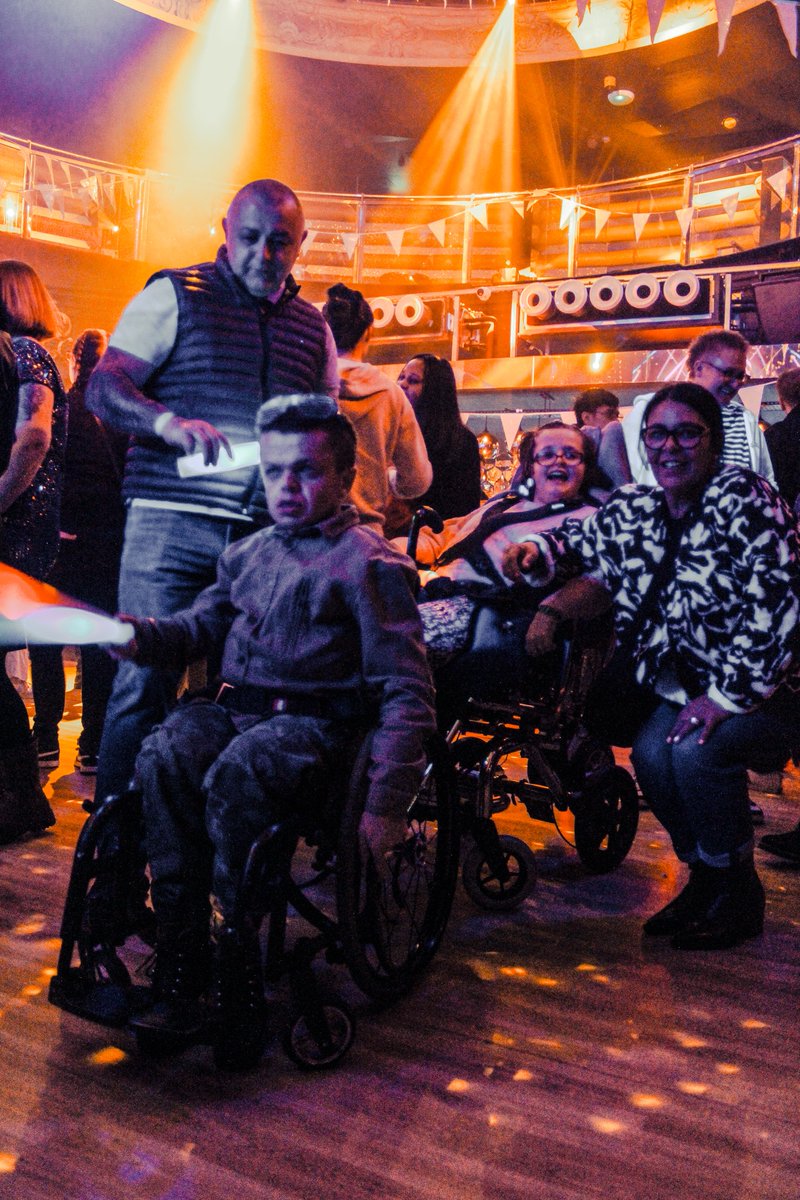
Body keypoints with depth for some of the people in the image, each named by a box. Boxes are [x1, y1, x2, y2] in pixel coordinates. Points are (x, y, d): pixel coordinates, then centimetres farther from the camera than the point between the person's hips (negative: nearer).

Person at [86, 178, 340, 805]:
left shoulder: (312, 326, 19)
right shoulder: (176, 295, 6)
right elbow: (103, 387, -1)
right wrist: (170, 424, -20)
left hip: (270, 534, 4)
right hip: (172, 524, -3)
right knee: (145, 680, -4)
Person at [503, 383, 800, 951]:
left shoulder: (744, 495, -19)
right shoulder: (634, 507, 0)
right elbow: (585, 539, 20)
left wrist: (729, 695, -24)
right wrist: (537, 549, -3)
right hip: (692, 680, 6)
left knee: (695, 751, -27)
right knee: (650, 751, -18)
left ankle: (740, 894, -1)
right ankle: (704, 876, 10)